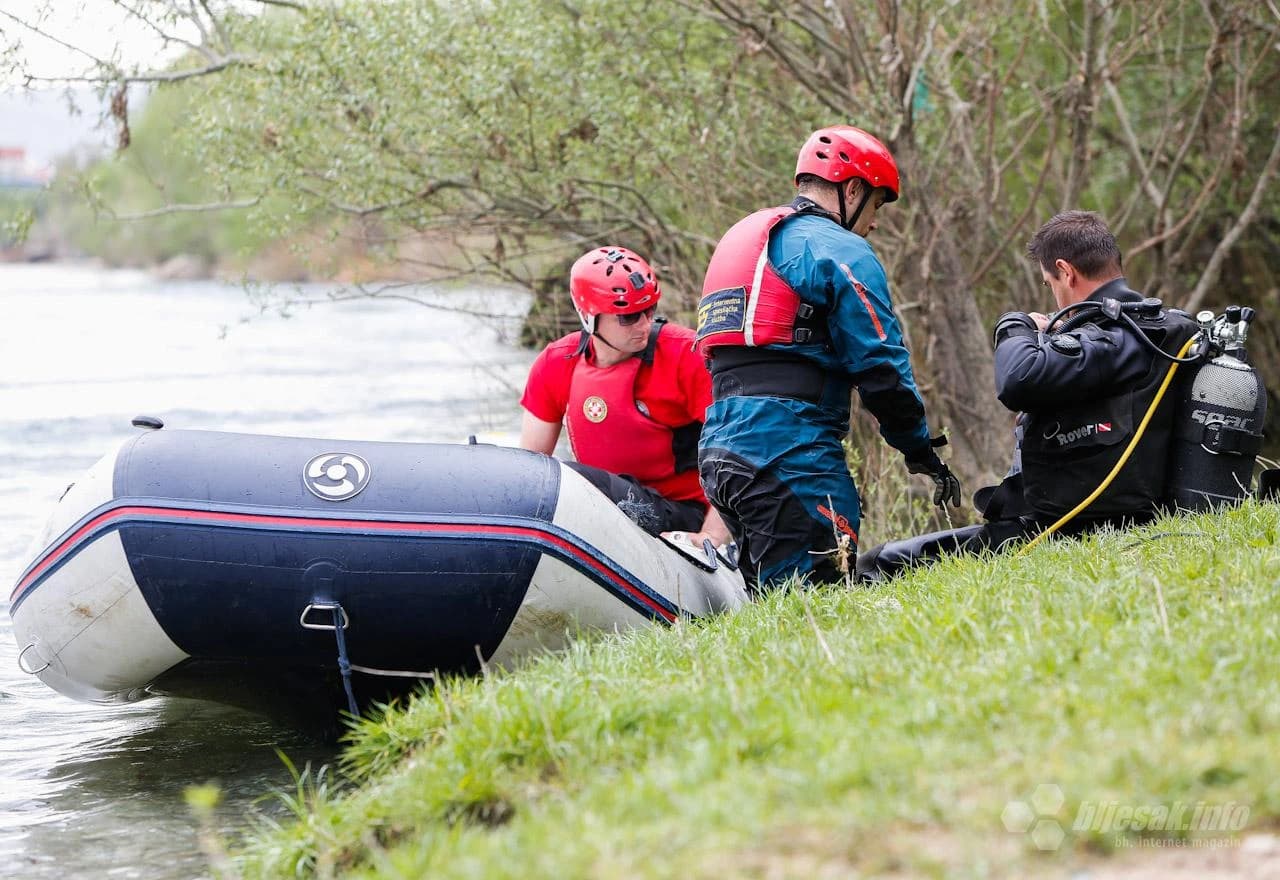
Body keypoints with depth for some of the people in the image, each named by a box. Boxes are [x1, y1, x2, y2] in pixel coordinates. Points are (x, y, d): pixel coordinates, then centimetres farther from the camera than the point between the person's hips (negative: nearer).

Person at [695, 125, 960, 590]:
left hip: (718, 448, 9)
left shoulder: (740, 239, 26)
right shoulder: (840, 249, -2)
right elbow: (879, 364, -6)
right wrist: (919, 448, 6)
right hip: (789, 451, -9)